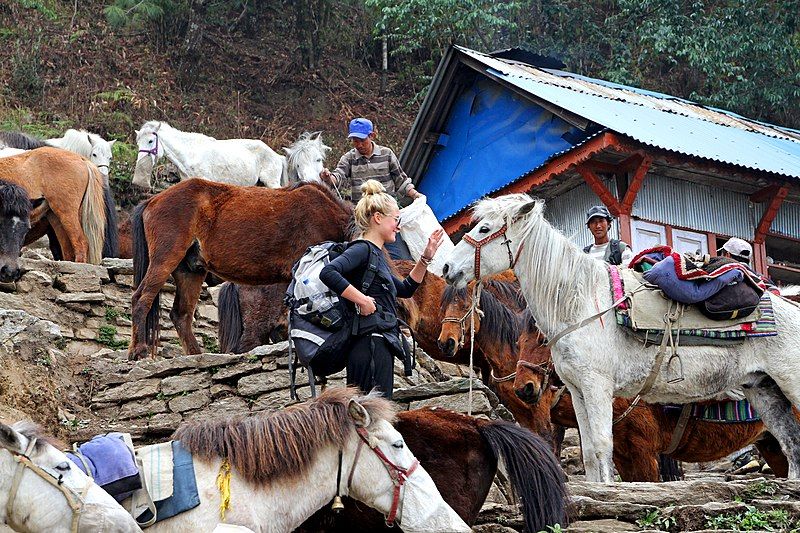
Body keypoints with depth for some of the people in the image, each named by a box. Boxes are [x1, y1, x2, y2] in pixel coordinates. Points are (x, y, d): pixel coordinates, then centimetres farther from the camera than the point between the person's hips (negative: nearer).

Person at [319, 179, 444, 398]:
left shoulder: (375, 254, 21)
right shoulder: (363, 249, -9)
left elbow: (405, 289, 33)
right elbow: (328, 273, -27)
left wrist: (426, 258, 24)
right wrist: (363, 301, -22)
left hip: (381, 346, 10)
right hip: (371, 346, -10)